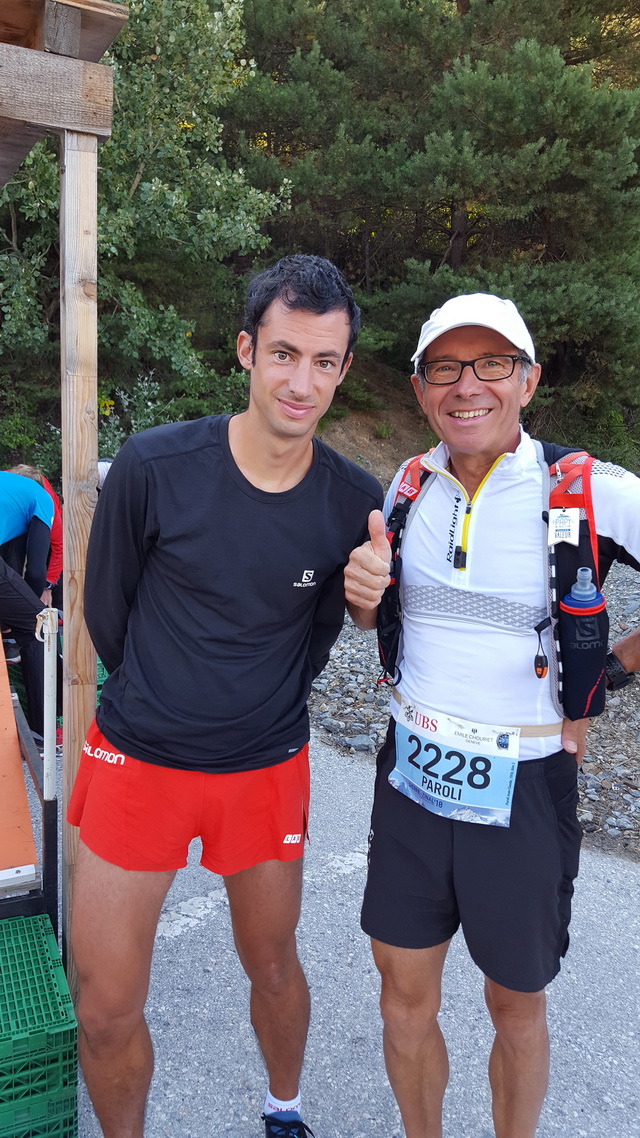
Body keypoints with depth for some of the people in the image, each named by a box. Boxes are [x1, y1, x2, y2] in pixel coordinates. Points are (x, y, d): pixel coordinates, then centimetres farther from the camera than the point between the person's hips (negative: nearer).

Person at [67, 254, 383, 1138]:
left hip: (266, 772, 2)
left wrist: (263, 710, 8)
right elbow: (106, 608, 0)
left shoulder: (353, 501, -10)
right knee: (106, 1012, 8)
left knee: (273, 968, 21)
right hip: (137, 765, -1)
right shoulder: (155, 466, -15)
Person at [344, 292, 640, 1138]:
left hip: (524, 789, -3)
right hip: (412, 774, 4)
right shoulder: (410, 484, 0)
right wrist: (362, 596, -9)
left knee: (516, 1009, 19)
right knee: (405, 998, 17)